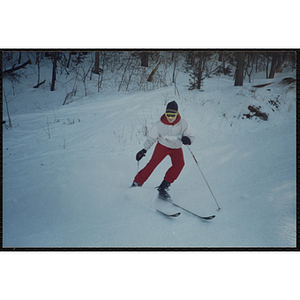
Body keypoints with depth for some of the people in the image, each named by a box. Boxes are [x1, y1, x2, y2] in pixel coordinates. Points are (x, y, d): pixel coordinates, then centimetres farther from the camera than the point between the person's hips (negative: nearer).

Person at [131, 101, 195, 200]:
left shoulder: (183, 124, -17)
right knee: (153, 163, -20)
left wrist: (187, 140, -31)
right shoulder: (159, 125, -18)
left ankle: (163, 187, -21)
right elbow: (151, 138, -4)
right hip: (162, 146, -1)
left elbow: (191, 136, -7)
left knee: (179, 164, -25)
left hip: (176, 148, 1)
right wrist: (144, 150, -8)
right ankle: (136, 184, -10)